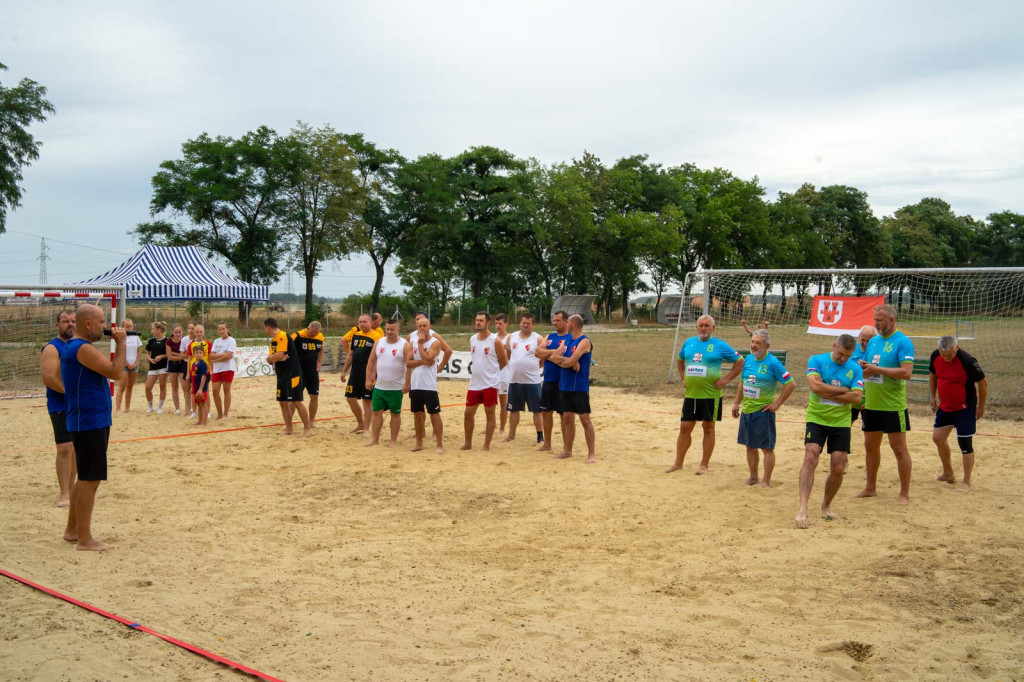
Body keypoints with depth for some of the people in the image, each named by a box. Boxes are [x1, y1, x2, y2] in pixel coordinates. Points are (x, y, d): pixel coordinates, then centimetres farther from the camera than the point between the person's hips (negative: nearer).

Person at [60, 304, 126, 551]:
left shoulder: (72, 347, 16)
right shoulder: (83, 348, -18)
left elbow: (107, 371, 20)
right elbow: (116, 372, -20)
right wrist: (121, 342, -12)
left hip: (89, 422, 11)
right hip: (90, 423, -11)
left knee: (85, 478, 18)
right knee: (89, 480, -6)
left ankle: (73, 530, 28)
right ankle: (84, 539, 0)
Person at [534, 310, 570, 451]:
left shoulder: (571, 338, -8)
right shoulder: (550, 337, 13)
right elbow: (538, 352, 1)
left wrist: (546, 354, -11)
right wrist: (554, 352, -13)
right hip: (548, 381, 7)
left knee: (564, 414, 0)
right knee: (546, 412, 13)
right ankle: (547, 444, 25)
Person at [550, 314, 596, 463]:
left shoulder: (584, 342, -11)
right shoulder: (567, 340, 14)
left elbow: (571, 361, -20)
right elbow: (554, 356, 6)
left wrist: (561, 360, 0)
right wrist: (569, 361, -10)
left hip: (579, 387, -8)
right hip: (565, 386, 8)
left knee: (585, 419, -5)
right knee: (567, 418, 12)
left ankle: (592, 453, -1)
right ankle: (567, 451, 21)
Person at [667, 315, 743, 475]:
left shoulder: (720, 345, -4)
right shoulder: (688, 343, 8)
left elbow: (740, 362, 0)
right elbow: (680, 360, 25)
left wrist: (726, 379, -8)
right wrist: (683, 378, 13)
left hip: (711, 394, -4)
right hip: (690, 394, 4)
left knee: (708, 428, 5)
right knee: (685, 428, 6)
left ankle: (704, 465, 14)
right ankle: (678, 463, 16)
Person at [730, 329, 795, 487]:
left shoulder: (773, 363, -13)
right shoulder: (748, 359, 7)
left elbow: (791, 384, -13)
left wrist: (778, 404, -12)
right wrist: (736, 403, 15)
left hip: (763, 411, -7)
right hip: (746, 410, 7)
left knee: (767, 447, 0)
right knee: (750, 446, 14)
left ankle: (766, 481, 8)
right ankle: (753, 477, 27)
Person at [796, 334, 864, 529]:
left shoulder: (855, 369, 3)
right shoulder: (816, 360, -4)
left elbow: (856, 397, -10)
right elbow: (815, 386, -20)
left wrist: (827, 393, -15)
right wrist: (843, 390, -11)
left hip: (841, 423, 3)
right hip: (816, 419, -3)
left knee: (838, 469, 1)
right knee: (810, 457, -20)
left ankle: (826, 505, 25)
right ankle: (802, 509, -22)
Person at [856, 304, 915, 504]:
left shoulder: (903, 342, -10)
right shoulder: (873, 341, 11)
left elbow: (906, 372, -20)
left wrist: (877, 369, -21)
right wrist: (861, 366, -4)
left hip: (893, 406, -7)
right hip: (870, 404, 7)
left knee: (899, 448, 0)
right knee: (871, 446, 15)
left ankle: (904, 493, 9)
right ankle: (870, 488, 27)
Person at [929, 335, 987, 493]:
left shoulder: (967, 360, -24)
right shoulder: (935, 356, -8)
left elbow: (983, 382, -14)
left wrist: (981, 407, -7)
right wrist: (933, 397, 14)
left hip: (965, 408, -6)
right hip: (944, 407, 6)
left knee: (965, 443, -4)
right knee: (938, 438, 10)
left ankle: (966, 482, 7)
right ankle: (948, 474, 28)